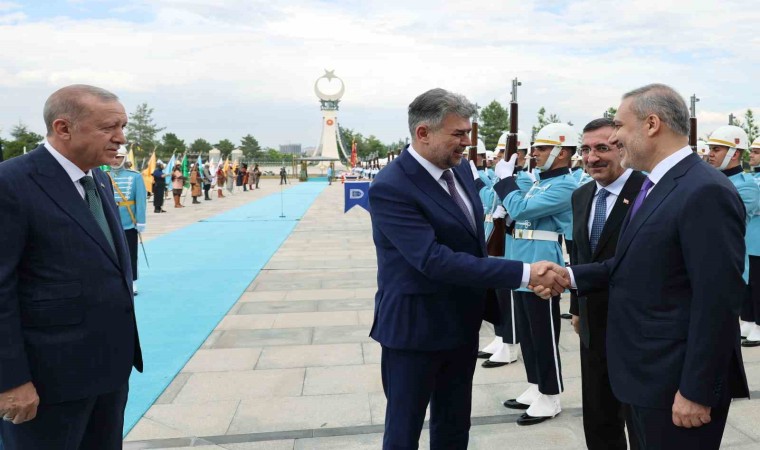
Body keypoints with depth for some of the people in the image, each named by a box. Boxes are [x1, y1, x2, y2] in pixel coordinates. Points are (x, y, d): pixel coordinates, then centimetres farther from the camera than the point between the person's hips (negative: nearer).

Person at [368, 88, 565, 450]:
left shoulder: (461, 171, 3)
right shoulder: (390, 188, -22)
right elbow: (436, 261, -31)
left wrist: (488, 305, 14)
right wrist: (524, 274, -31)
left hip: (462, 325, 7)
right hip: (414, 329, -7)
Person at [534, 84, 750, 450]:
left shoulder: (706, 192, -21)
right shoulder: (654, 187, 10)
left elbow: (718, 301, -23)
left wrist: (696, 391, -20)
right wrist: (571, 276, 0)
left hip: (676, 380, -9)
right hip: (646, 372, 9)